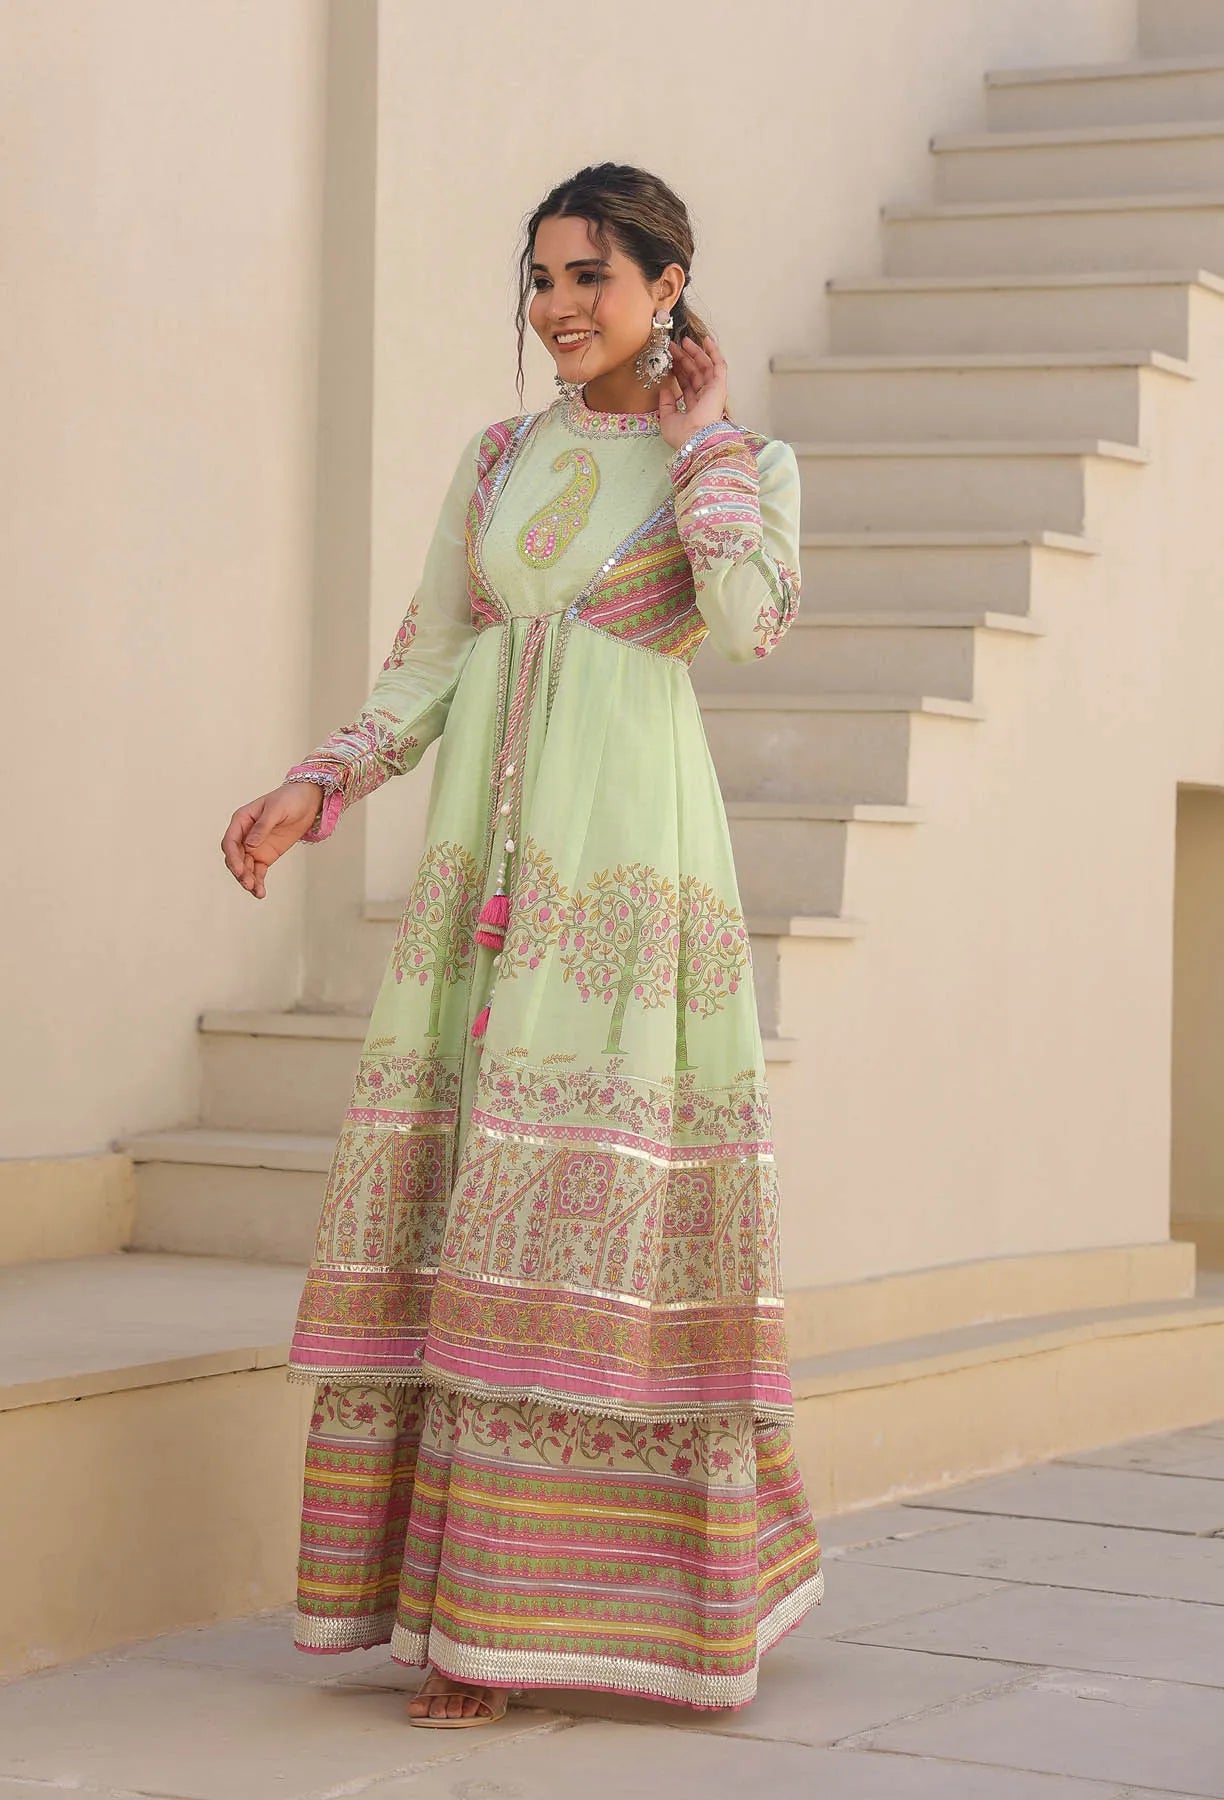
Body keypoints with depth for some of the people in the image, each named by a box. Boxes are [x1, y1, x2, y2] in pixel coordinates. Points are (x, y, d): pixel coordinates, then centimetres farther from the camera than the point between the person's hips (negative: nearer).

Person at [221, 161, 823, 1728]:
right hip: (483, 857, 5)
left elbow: (752, 617, -16)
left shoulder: (745, 462, 5)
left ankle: (523, 1611, -4)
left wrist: (695, 435, -4)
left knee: (581, 1198, -8)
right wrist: (313, 792, -1)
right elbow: (425, 668, 14)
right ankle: (454, 1582, 6)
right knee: (459, 1189, 0)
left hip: (628, 852, -4)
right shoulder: (497, 460, 16)